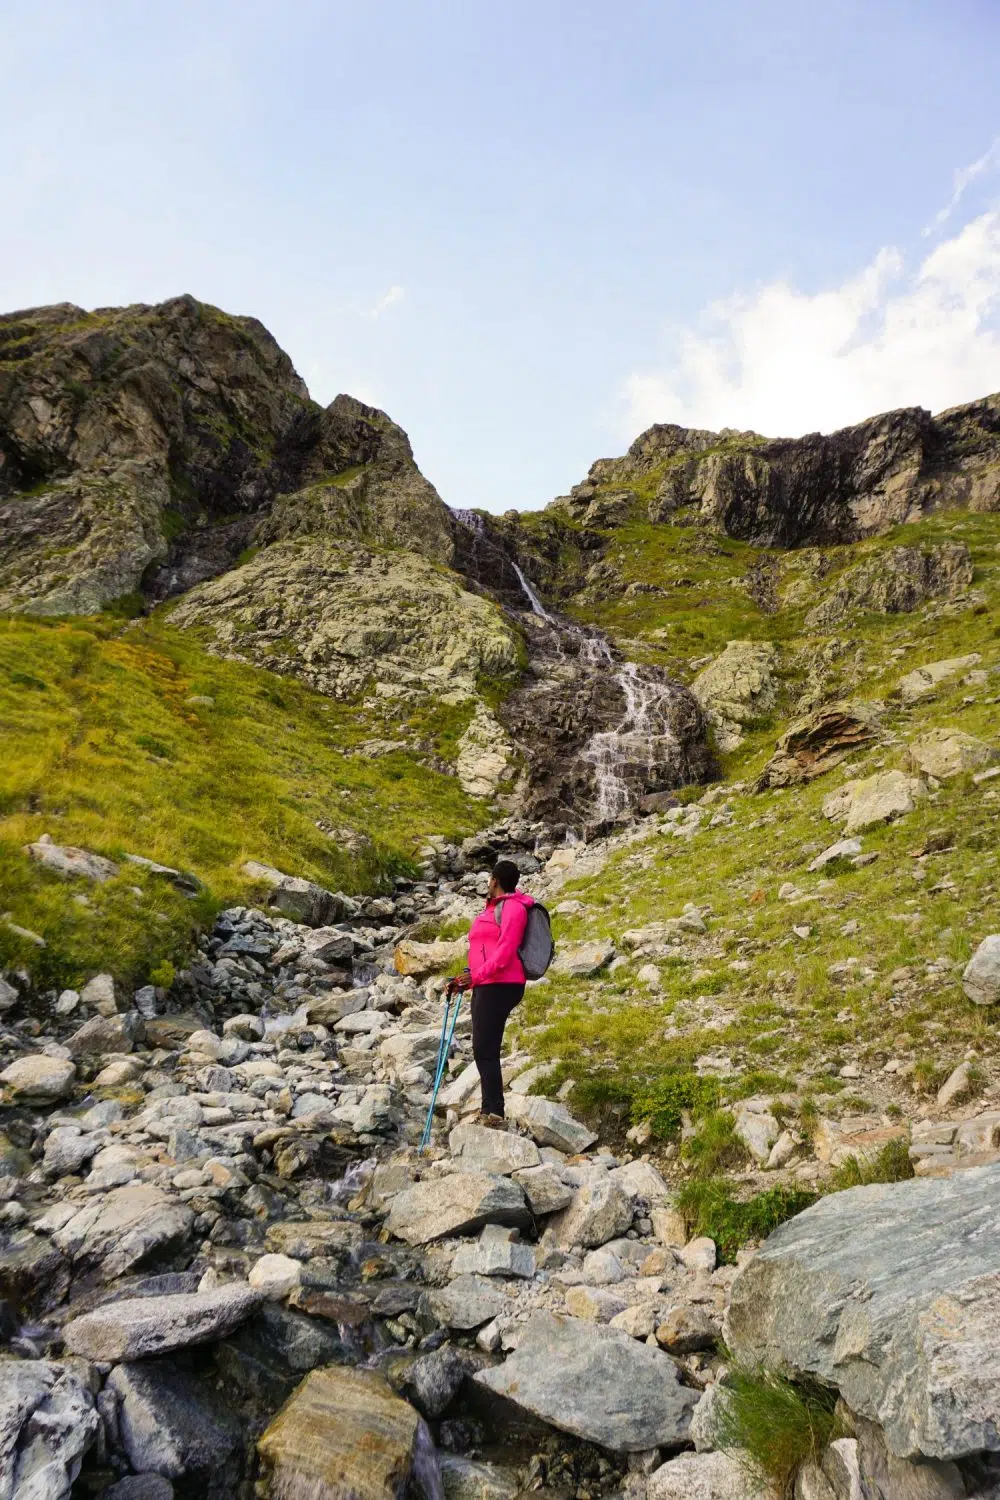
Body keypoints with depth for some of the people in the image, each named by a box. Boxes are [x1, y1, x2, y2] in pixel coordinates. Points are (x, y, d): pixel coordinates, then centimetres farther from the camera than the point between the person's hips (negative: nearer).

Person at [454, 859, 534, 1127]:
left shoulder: (512, 907, -9)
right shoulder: (493, 907, 19)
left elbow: (506, 951, -18)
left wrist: (477, 975, -23)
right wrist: (468, 978, 19)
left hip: (500, 985, -10)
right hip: (486, 985, 10)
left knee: (485, 1050, -12)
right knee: (483, 1050, 12)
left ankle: (494, 1113, -9)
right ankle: (489, 1111, 20)